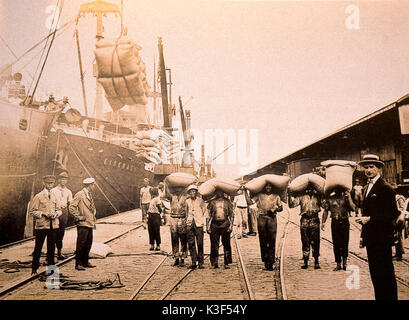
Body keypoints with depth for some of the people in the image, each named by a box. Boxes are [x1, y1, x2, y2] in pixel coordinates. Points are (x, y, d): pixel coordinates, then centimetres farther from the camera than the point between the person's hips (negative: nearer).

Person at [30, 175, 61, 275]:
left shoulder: (54, 196, 12)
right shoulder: (38, 196, -3)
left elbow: (58, 209, 17)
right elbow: (32, 211, -5)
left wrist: (56, 214, -5)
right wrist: (43, 214, -17)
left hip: (53, 225, 5)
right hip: (41, 225, -4)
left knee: (51, 247, 10)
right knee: (38, 247, 1)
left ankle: (51, 266, 20)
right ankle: (34, 268, 9)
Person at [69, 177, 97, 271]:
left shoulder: (90, 195, 16)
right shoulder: (79, 195, -11)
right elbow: (71, 207, -17)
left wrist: (93, 217, 18)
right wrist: (78, 217, -15)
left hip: (90, 224, 8)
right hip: (83, 224, -8)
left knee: (88, 244, 12)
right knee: (81, 245, -4)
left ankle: (85, 262, 22)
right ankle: (78, 264, 3)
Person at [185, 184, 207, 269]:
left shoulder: (200, 200, 4)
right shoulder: (187, 201, 11)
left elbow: (205, 212, 6)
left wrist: (204, 223, -2)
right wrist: (186, 222, 12)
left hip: (199, 224, -3)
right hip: (190, 224, 3)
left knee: (200, 244, -3)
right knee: (191, 243, 1)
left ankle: (200, 263, 4)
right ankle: (193, 262, 8)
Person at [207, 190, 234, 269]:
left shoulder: (227, 201, 12)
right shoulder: (212, 202, 12)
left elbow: (231, 214, 8)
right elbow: (208, 215, 10)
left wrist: (231, 225, -2)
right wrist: (207, 226, 2)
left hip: (225, 224, 0)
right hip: (214, 224, 0)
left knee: (226, 244, 0)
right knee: (214, 245, 0)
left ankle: (227, 263, 5)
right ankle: (215, 262, 6)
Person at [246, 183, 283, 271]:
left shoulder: (276, 196, 13)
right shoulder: (259, 195, 11)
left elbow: (281, 208, 12)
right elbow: (250, 202, 3)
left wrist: (274, 210, -7)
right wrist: (246, 192, -3)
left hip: (272, 218, 0)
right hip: (261, 218, 0)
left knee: (272, 241, -3)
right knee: (263, 241, 2)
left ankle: (271, 262, 1)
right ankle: (265, 261, 11)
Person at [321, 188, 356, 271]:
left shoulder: (346, 197, 4)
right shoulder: (330, 198, 6)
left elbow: (353, 208, -8)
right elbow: (326, 210, 9)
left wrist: (349, 198, -12)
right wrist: (323, 222, 3)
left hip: (345, 222, -1)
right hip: (335, 222, 1)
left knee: (345, 243, 2)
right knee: (336, 244, 3)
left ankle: (344, 262, 19)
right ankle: (338, 264, 13)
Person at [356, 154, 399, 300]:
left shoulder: (385, 188, -11)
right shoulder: (366, 188, 16)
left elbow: (393, 214, -16)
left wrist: (370, 219, -18)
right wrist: (363, 235, 17)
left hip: (382, 237, -8)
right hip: (371, 238, 9)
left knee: (386, 273, -3)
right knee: (374, 272, 13)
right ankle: (379, 296, 22)